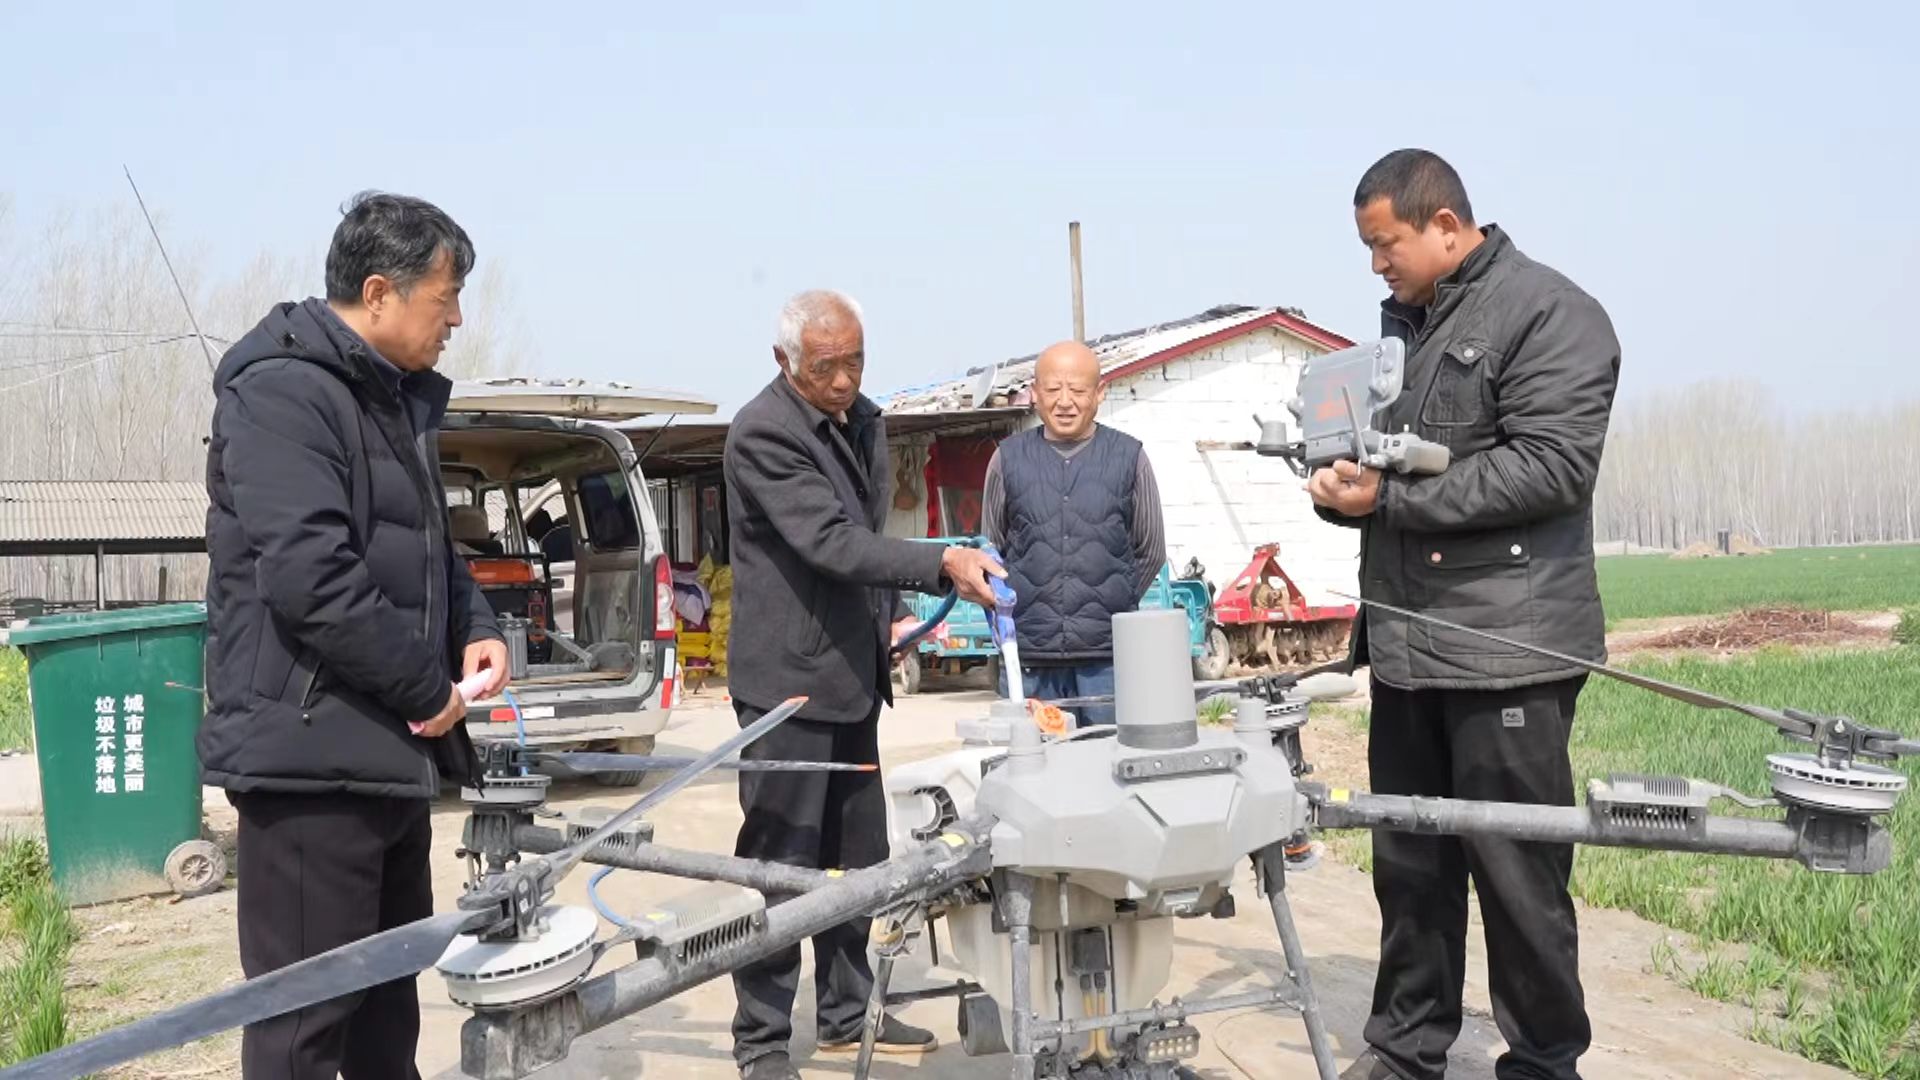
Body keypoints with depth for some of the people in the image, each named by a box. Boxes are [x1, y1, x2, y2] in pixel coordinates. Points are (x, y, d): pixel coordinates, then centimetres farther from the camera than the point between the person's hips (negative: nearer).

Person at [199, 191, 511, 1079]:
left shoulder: (399, 398, 15)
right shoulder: (282, 391, -15)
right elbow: (309, 579, -25)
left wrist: (476, 627, 4)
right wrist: (430, 687, -17)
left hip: (388, 745, 10)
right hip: (312, 748, -10)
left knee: (390, 988, 21)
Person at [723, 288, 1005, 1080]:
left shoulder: (863, 420, 9)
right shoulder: (762, 433, -17)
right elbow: (828, 542, -27)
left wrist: (890, 613, 7)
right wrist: (943, 565, -36)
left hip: (851, 675, 8)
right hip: (789, 677, -8)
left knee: (857, 859, 16)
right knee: (781, 864, 0)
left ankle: (846, 1013, 30)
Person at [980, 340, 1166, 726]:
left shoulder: (1129, 456, 4)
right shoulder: (1008, 458, 6)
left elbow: (1151, 551, 11)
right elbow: (992, 549, 14)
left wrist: (1112, 604, 7)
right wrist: (1016, 610, 8)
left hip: (1107, 655, 0)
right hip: (1029, 657, 1)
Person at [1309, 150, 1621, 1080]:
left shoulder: (1549, 313, -7)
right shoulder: (1400, 324, 18)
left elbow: (1551, 466, -18)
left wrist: (1391, 496, -19)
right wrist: (1342, 486, 1)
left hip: (1505, 646, -7)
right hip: (1405, 643, 8)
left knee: (1518, 874, 1)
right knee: (1409, 863, 14)